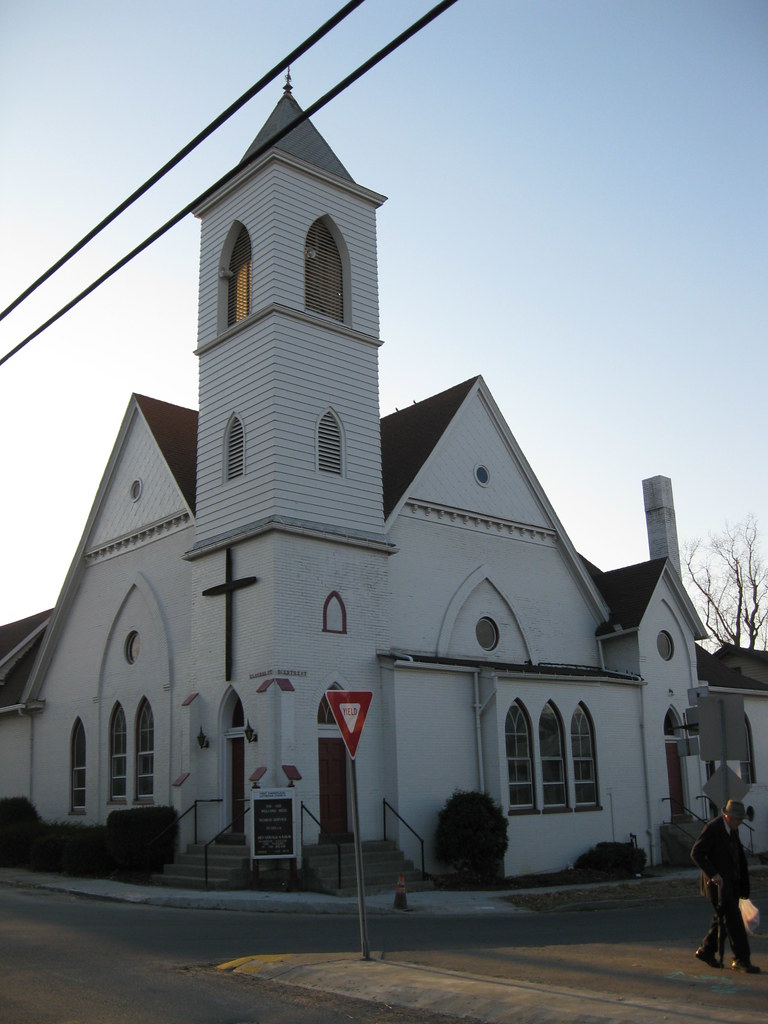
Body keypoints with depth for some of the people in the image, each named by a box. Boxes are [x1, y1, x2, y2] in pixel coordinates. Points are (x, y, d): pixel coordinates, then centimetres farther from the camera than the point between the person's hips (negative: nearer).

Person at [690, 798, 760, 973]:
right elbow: (696, 853, -19)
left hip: (732, 882, 8)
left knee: (724, 918, 13)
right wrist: (713, 874, -25)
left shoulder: (732, 828, 9)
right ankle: (742, 960, -3)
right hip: (718, 882, -8)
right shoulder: (712, 828, -17)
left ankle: (706, 951, 26)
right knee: (733, 919, -9)